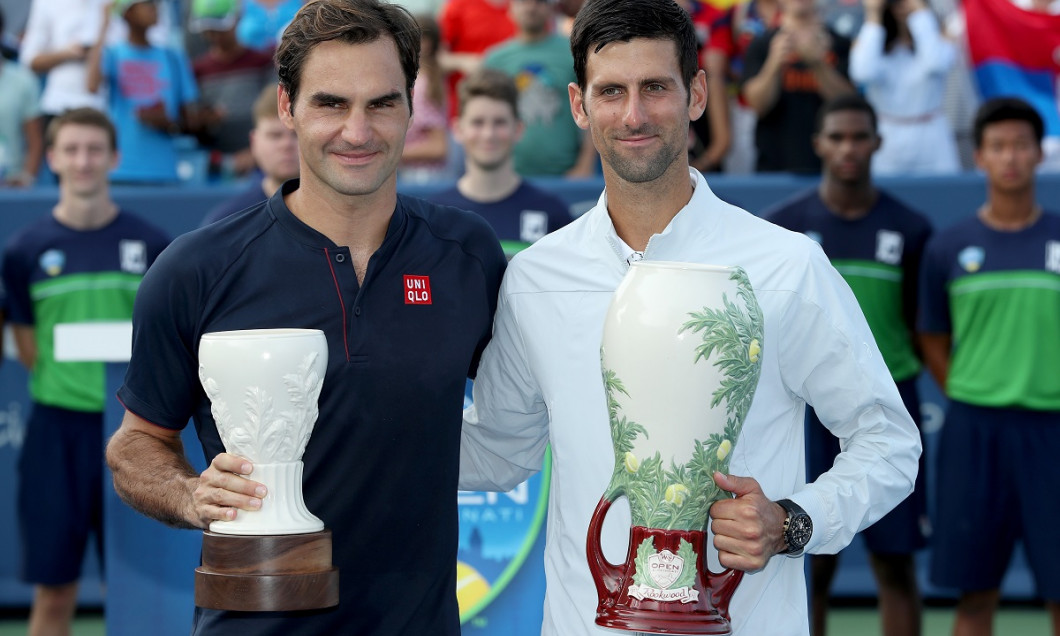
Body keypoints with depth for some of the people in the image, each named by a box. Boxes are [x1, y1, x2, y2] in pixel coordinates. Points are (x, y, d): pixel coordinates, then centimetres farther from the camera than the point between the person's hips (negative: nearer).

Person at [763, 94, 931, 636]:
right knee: (813, 564, 3)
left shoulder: (909, 230, 5)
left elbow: (926, 332, 9)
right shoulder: (783, 225, 3)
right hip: (808, 404, 0)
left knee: (895, 564, 2)